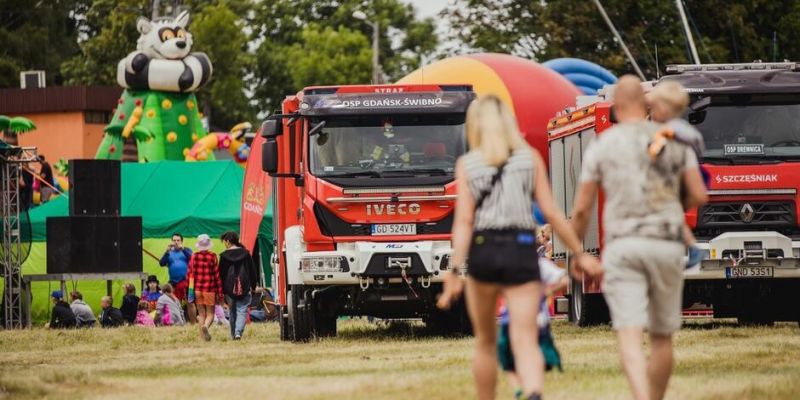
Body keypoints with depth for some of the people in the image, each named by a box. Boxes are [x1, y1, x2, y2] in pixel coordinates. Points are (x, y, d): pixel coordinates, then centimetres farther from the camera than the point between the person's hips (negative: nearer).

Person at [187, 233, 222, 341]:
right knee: (210, 314, 3)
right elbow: (217, 275, -4)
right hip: (210, 289, -2)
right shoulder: (212, 256, -6)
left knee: (201, 314, 12)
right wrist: (219, 292, 2)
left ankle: (203, 335, 9)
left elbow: (189, 274, 3)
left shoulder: (194, 257, 0)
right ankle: (206, 326, -27)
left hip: (197, 289, 2)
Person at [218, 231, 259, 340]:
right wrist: (253, 286, 13)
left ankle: (233, 334, 15)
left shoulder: (224, 256, -3)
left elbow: (221, 274, -1)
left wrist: (221, 290, 5)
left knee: (232, 312, 13)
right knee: (242, 311, -1)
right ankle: (238, 332, -18)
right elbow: (252, 271, 6)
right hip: (244, 288, 0)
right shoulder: (245, 253, 2)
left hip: (229, 289, 0)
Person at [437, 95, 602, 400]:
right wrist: (580, 254, 9)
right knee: (525, 340, -8)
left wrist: (455, 271, -10)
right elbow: (550, 211, 2)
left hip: (482, 251, 0)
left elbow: (464, 220, -6)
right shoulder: (530, 158, 6)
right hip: (521, 250, 0)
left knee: (485, 342, 18)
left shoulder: (467, 164, 3)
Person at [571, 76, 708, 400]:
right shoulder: (675, 141, 9)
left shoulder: (602, 145, 4)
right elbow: (699, 196, 4)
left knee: (630, 337, -12)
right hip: (666, 246, 2)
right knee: (662, 336, 17)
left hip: (622, 245, -2)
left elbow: (581, 209, 4)